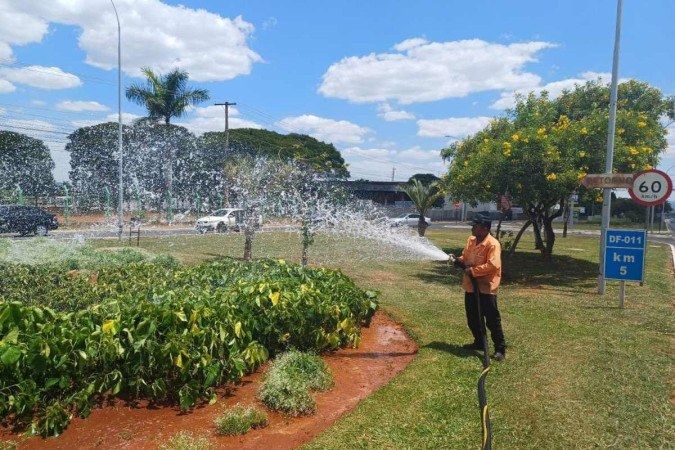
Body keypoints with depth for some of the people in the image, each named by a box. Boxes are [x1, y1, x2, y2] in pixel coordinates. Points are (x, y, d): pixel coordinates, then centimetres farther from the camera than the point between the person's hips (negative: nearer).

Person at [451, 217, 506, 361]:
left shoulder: (492, 244, -17)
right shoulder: (471, 240, 8)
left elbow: (493, 265, -26)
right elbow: (465, 256, 20)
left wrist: (473, 270, -24)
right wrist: (459, 260, -2)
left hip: (486, 288, -8)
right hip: (471, 287, 9)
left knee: (492, 320, -2)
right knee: (472, 319, 18)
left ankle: (500, 348, 9)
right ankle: (479, 342, 36)